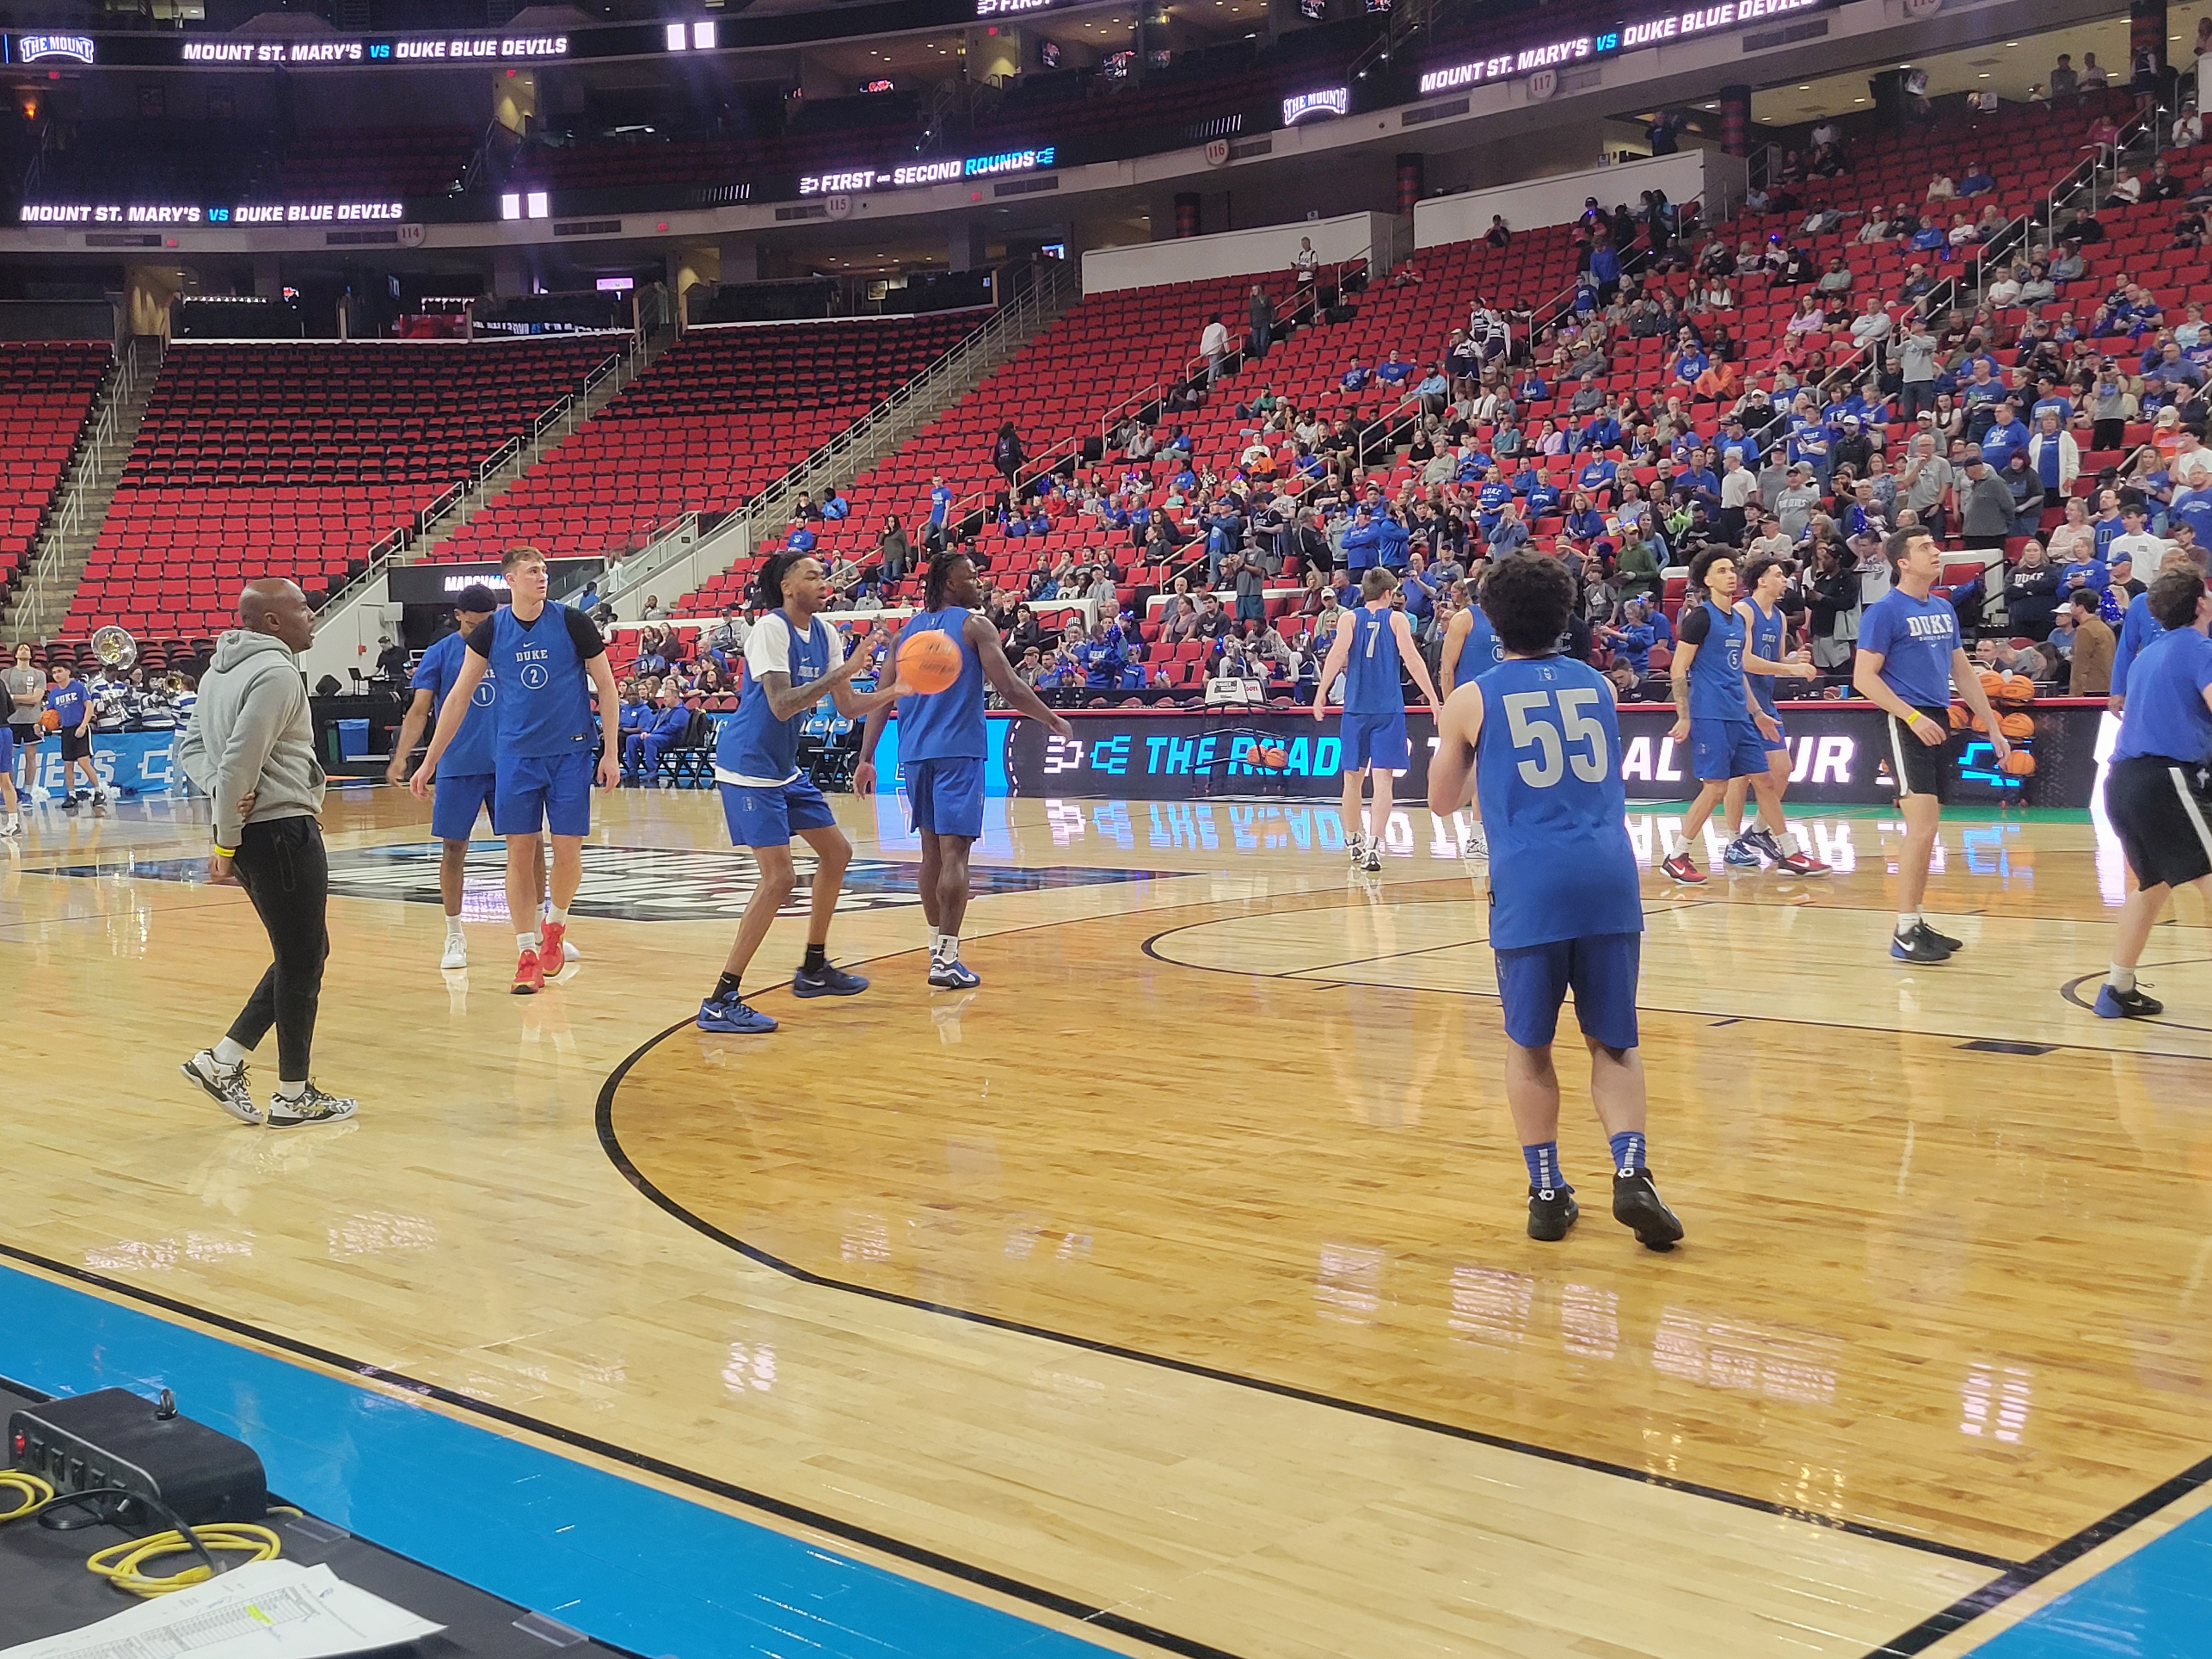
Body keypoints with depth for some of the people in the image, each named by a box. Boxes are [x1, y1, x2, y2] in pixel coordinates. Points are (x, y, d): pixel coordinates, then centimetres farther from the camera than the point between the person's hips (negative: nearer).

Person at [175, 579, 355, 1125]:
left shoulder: (222, 670, 15)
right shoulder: (275, 672, -15)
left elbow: (190, 746, 17)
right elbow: (240, 761, -21)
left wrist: (219, 792, 0)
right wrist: (226, 842, -13)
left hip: (254, 832, 10)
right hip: (283, 829, -10)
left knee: (301, 957, 19)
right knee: (302, 962, 1)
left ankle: (223, 1061, 17)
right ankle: (293, 1097, 9)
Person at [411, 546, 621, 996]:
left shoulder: (572, 623, -6)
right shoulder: (490, 631, -1)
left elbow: (606, 685, 0)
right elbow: (459, 697, 5)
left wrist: (611, 751, -5)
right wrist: (430, 761, 3)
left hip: (569, 752, -1)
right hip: (516, 754, 1)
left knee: (567, 852, -2)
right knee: (520, 852, -1)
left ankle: (555, 925, 26)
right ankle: (527, 954, 6)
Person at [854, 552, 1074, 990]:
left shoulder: (909, 630, 15)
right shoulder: (974, 625, -2)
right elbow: (1010, 689, -10)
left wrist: (867, 759, 12)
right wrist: (1055, 722, 3)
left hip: (916, 754, 6)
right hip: (958, 751, -6)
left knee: (932, 851, 17)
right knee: (954, 854, -8)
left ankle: (938, 946, 24)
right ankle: (946, 959, -14)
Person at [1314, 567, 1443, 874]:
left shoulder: (1349, 618, 7)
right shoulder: (1397, 619, 5)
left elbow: (1338, 654, -8)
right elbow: (1411, 658, -6)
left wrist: (1321, 693, -14)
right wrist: (1434, 699, -6)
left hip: (1356, 708, 2)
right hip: (1389, 709, -2)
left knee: (1353, 777, 14)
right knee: (1382, 778, -6)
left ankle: (1353, 842, 26)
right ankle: (1374, 845, -21)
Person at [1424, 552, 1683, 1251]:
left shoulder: (1471, 702, 7)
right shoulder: (1598, 685, 15)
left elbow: (1442, 802, 19)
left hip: (1530, 880, -2)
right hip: (1609, 872, 2)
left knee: (1529, 1046, 12)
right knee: (1614, 1042, 10)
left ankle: (1548, 1192, 13)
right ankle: (1631, 1173, -8)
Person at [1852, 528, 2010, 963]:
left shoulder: (1944, 609, 14)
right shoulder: (1885, 610, -8)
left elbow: (1963, 672, 21)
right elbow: (1864, 678, -13)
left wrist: (1992, 727, 19)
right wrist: (1914, 718, -20)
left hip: (1938, 722, 8)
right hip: (1906, 726, -8)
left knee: (1925, 832, 11)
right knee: (1922, 827, -14)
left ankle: (1916, 923, 18)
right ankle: (1904, 934, -10)